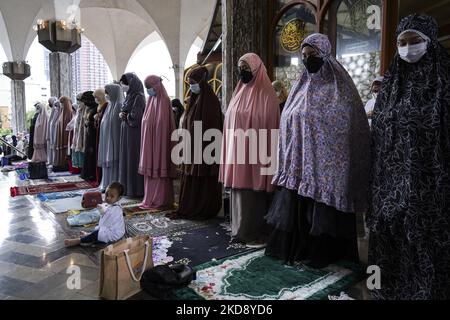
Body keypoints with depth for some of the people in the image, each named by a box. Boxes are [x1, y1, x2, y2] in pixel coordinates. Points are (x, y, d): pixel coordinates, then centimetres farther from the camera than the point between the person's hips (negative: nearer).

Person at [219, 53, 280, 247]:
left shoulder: (266, 94, -8)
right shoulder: (240, 92, 14)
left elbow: (269, 126, -13)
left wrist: (264, 156, -17)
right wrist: (230, 151, 12)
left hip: (255, 153, -7)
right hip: (238, 152, 7)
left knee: (255, 193, -1)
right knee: (240, 191, 11)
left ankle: (257, 234, 12)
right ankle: (241, 230, 24)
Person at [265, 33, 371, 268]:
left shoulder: (339, 86, -4)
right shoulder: (302, 86, 12)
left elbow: (349, 128, -6)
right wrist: (287, 160, 11)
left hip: (325, 165, -5)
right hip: (298, 165, 6)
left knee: (322, 210, 2)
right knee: (295, 208, 11)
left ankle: (321, 253, 19)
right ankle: (292, 247, 26)